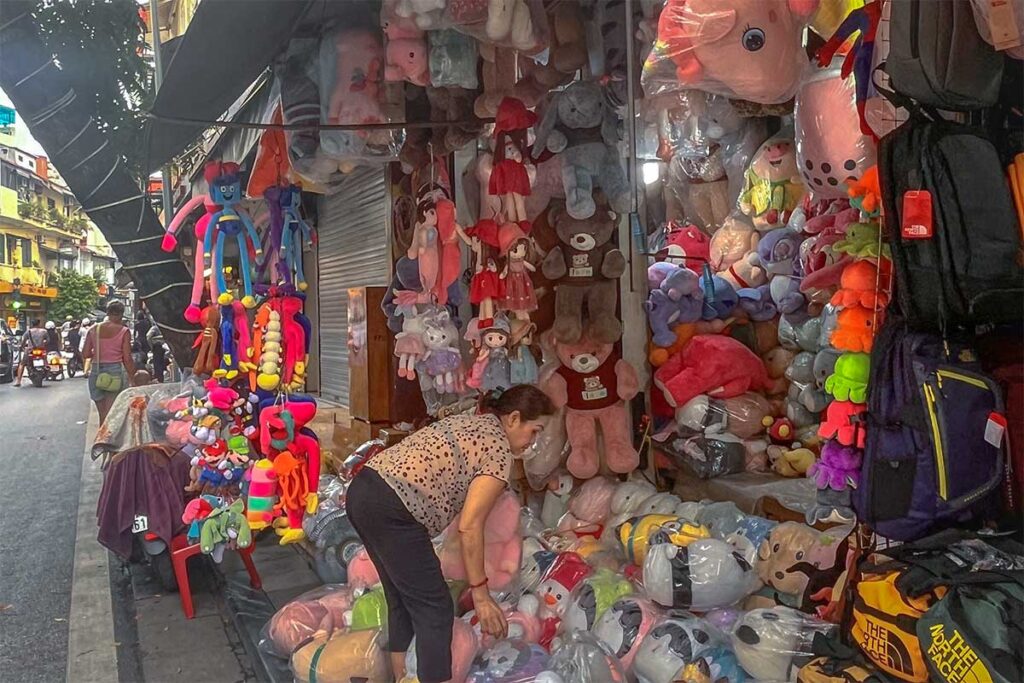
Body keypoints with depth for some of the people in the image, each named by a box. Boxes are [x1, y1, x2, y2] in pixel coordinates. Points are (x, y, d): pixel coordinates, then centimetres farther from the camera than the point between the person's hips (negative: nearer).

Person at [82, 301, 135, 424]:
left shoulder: (93, 329, 5)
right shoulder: (124, 331, -6)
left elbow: (85, 354, 5)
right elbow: (127, 359, -7)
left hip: (96, 373, 4)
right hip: (115, 371, -4)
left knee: (102, 416, 16)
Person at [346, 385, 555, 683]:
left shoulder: (468, 422, 21)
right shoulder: (499, 451, -3)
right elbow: (469, 525, -7)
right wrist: (480, 594, -2)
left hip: (362, 491, 9)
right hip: (391, 509, -9)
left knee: (403, 600, 22)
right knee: (434, 610, 3)